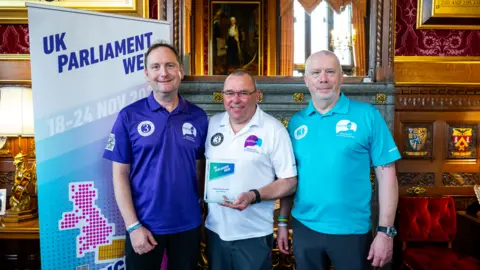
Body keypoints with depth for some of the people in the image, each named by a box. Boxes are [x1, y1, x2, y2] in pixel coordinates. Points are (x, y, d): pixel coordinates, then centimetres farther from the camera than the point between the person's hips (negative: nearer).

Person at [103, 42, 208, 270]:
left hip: (188, 225, 2)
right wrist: (133, 226, -9)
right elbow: (120, 175, -5)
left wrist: (204, 206, -3)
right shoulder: (129, 116, -6)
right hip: (145, 225, -2)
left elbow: (204, 166, 6)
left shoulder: (199, 117, -1)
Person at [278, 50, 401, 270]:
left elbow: (386, 175, -7)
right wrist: (282, 222, 7)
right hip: (304, 228, 3)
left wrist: (386, 231, -9)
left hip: (351, 231, -3)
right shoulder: (296, 122, 3)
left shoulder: (367, 115, -7)